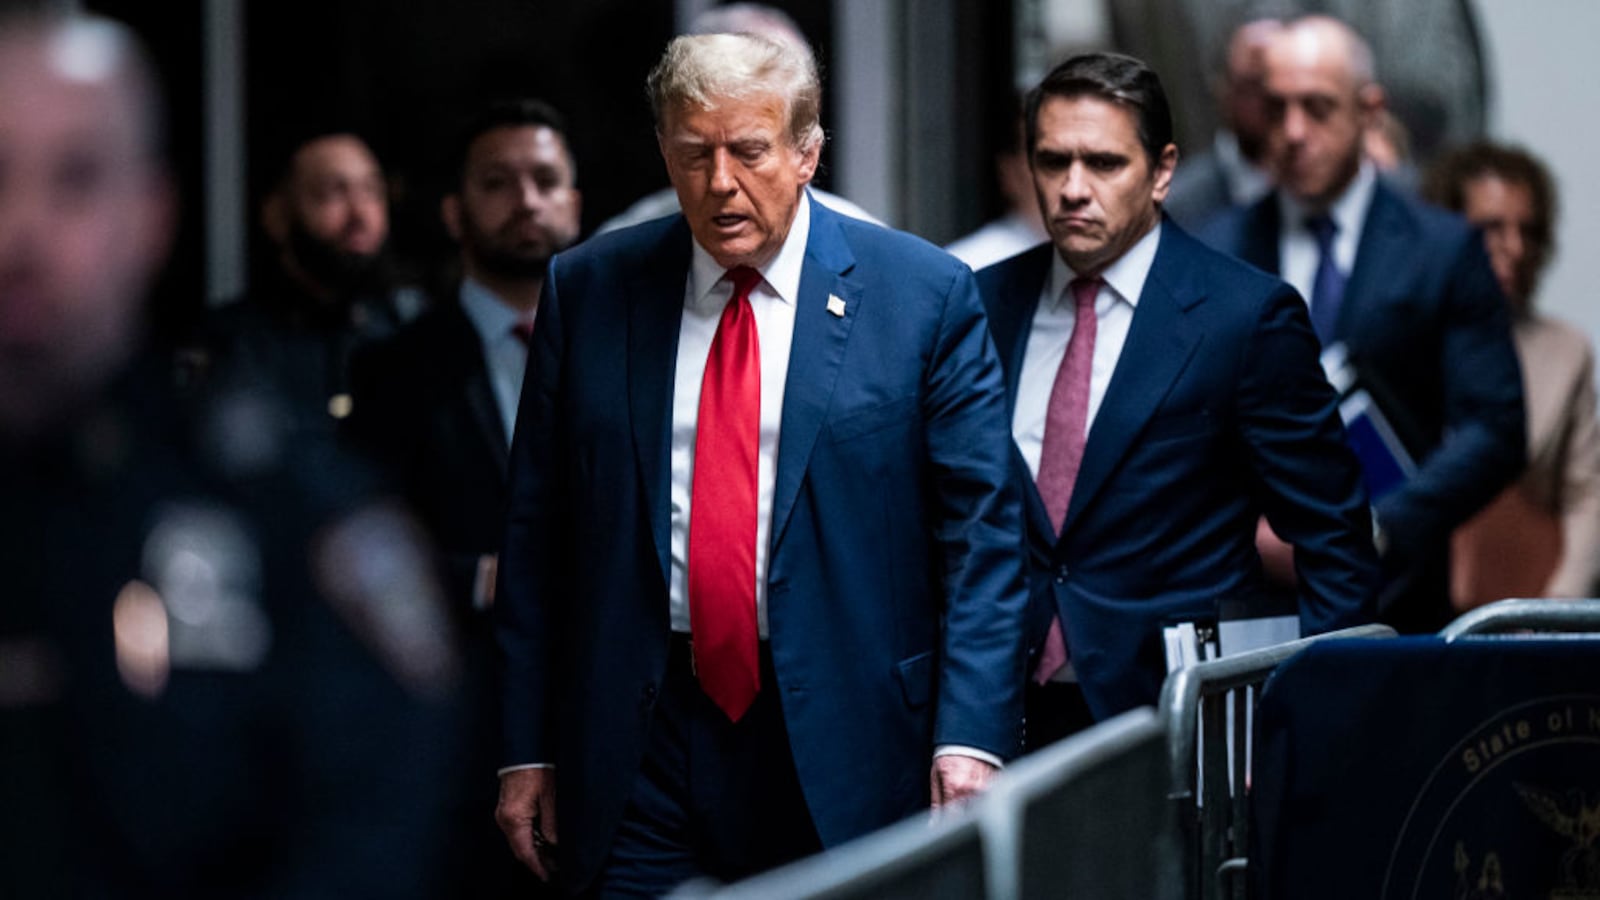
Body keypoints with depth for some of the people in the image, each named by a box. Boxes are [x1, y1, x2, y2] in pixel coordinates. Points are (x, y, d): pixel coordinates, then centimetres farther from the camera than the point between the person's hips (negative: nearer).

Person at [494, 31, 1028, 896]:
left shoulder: (922, 296, -1)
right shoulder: (587, 290, 6)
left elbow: (982, 533, -3)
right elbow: (536, 534, 8)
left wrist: (970, 737, -13)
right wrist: (528, 750, 5)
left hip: (842, 755, -2)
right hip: (641, 745, 2)